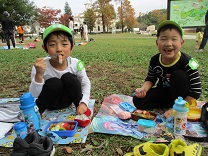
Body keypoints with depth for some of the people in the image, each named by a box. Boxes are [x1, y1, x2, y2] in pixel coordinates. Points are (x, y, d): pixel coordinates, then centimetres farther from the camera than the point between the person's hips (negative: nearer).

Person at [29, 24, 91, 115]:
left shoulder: (76, 64, -20)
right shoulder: (40, 67, -24)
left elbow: (86, 84, -6)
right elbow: (33, 96, -23)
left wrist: (83, 103, -20)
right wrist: (39, 75, -40)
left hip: (67, 100, 1)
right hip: (49, 103, -1)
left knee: (68, 78, -24)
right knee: (54, 83, -30)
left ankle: (79, 107, -4)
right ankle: (38, 111, -4)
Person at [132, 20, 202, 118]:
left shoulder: (188, 62, -26)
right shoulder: (154, 60, -15)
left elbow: (196, 91, -24)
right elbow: (150, 79, 0)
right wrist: (143, 89, -22)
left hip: (181, 96, -3)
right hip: (163, 92, 3)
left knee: (179, 75, -31)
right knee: (138, 101, -14)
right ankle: (170, 104, -4)